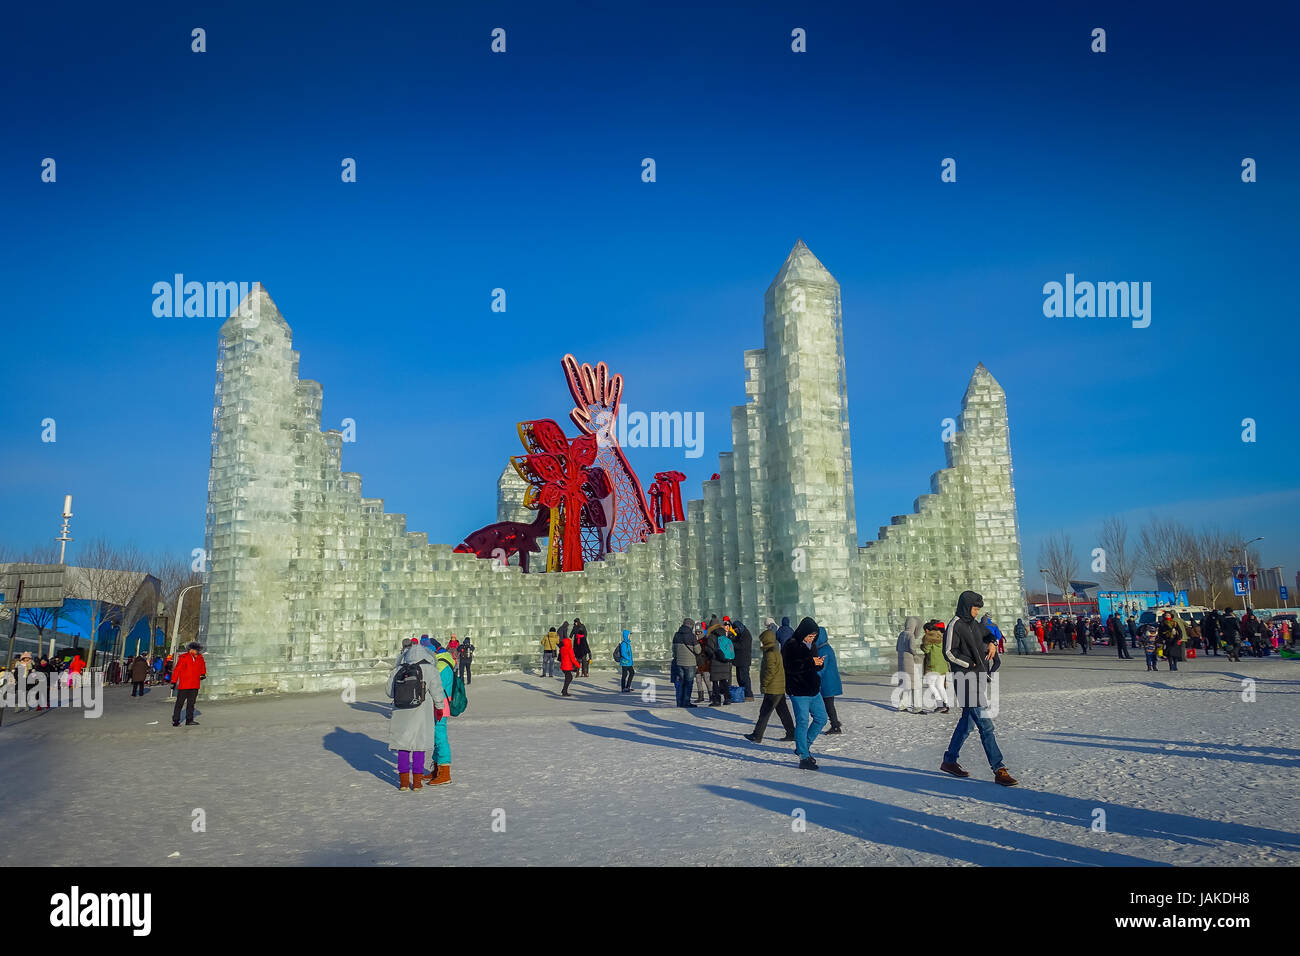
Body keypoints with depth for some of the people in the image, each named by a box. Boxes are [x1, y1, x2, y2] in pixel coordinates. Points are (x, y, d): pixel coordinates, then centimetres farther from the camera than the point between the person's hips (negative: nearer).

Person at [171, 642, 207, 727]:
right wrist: (174, 682, -6)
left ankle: (189, 720, 13)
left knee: (191, 703, 8)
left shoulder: (200, 658, 8)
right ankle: (175, 721, 7)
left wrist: (203, 674, 12)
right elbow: (177, 669, -6)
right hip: (183, 685, -5)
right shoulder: (183, 658, -8)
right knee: (180, 703, 1)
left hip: (194, 686, 5)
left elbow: (202, 667, 28)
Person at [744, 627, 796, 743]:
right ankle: (791, 734, 19)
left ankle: (757, 736, -1)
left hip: (773, 690, -10)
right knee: (783, 711, 15)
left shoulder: (770, 654, -17)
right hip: (780, 688, 10)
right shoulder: (776, 652, 15)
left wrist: (763, 684, -14)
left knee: (764, 712, -5)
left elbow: (770, 671, -23)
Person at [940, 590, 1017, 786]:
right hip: (966, 681, -9)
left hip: (979, 680, 9)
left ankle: (949, 761, 25)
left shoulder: (974, 624, 15)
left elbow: (988, 634, 32)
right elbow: (949, 652, -16)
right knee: (985, 724, -11)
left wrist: (992, 643, 9)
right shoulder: (955, 625, -10)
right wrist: (971, 664, -11)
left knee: (967, 722, 14)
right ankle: (999, 771, -10)